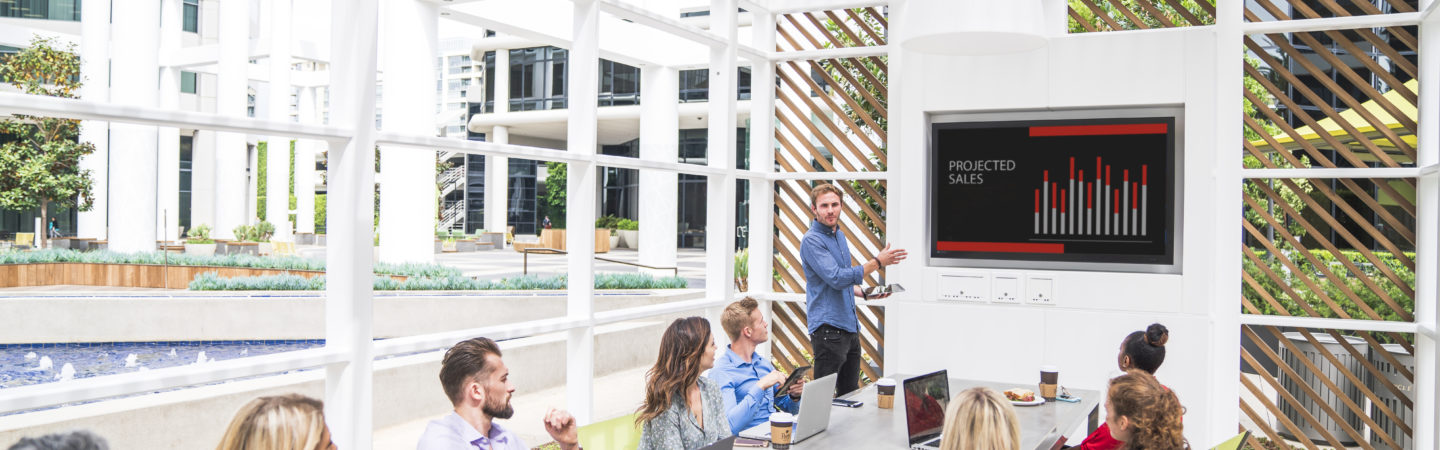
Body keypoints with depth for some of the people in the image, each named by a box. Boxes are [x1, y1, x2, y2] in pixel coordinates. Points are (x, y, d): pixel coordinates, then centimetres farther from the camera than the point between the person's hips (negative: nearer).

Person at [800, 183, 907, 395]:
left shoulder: (840, 235, 16)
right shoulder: (811, 241, -13)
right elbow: (836, 278, -21)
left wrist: (865, 293, 10)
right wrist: (877, 262, -16)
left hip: (850, 326, 9)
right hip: (828, 328, -9)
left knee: (850, 394, 15)